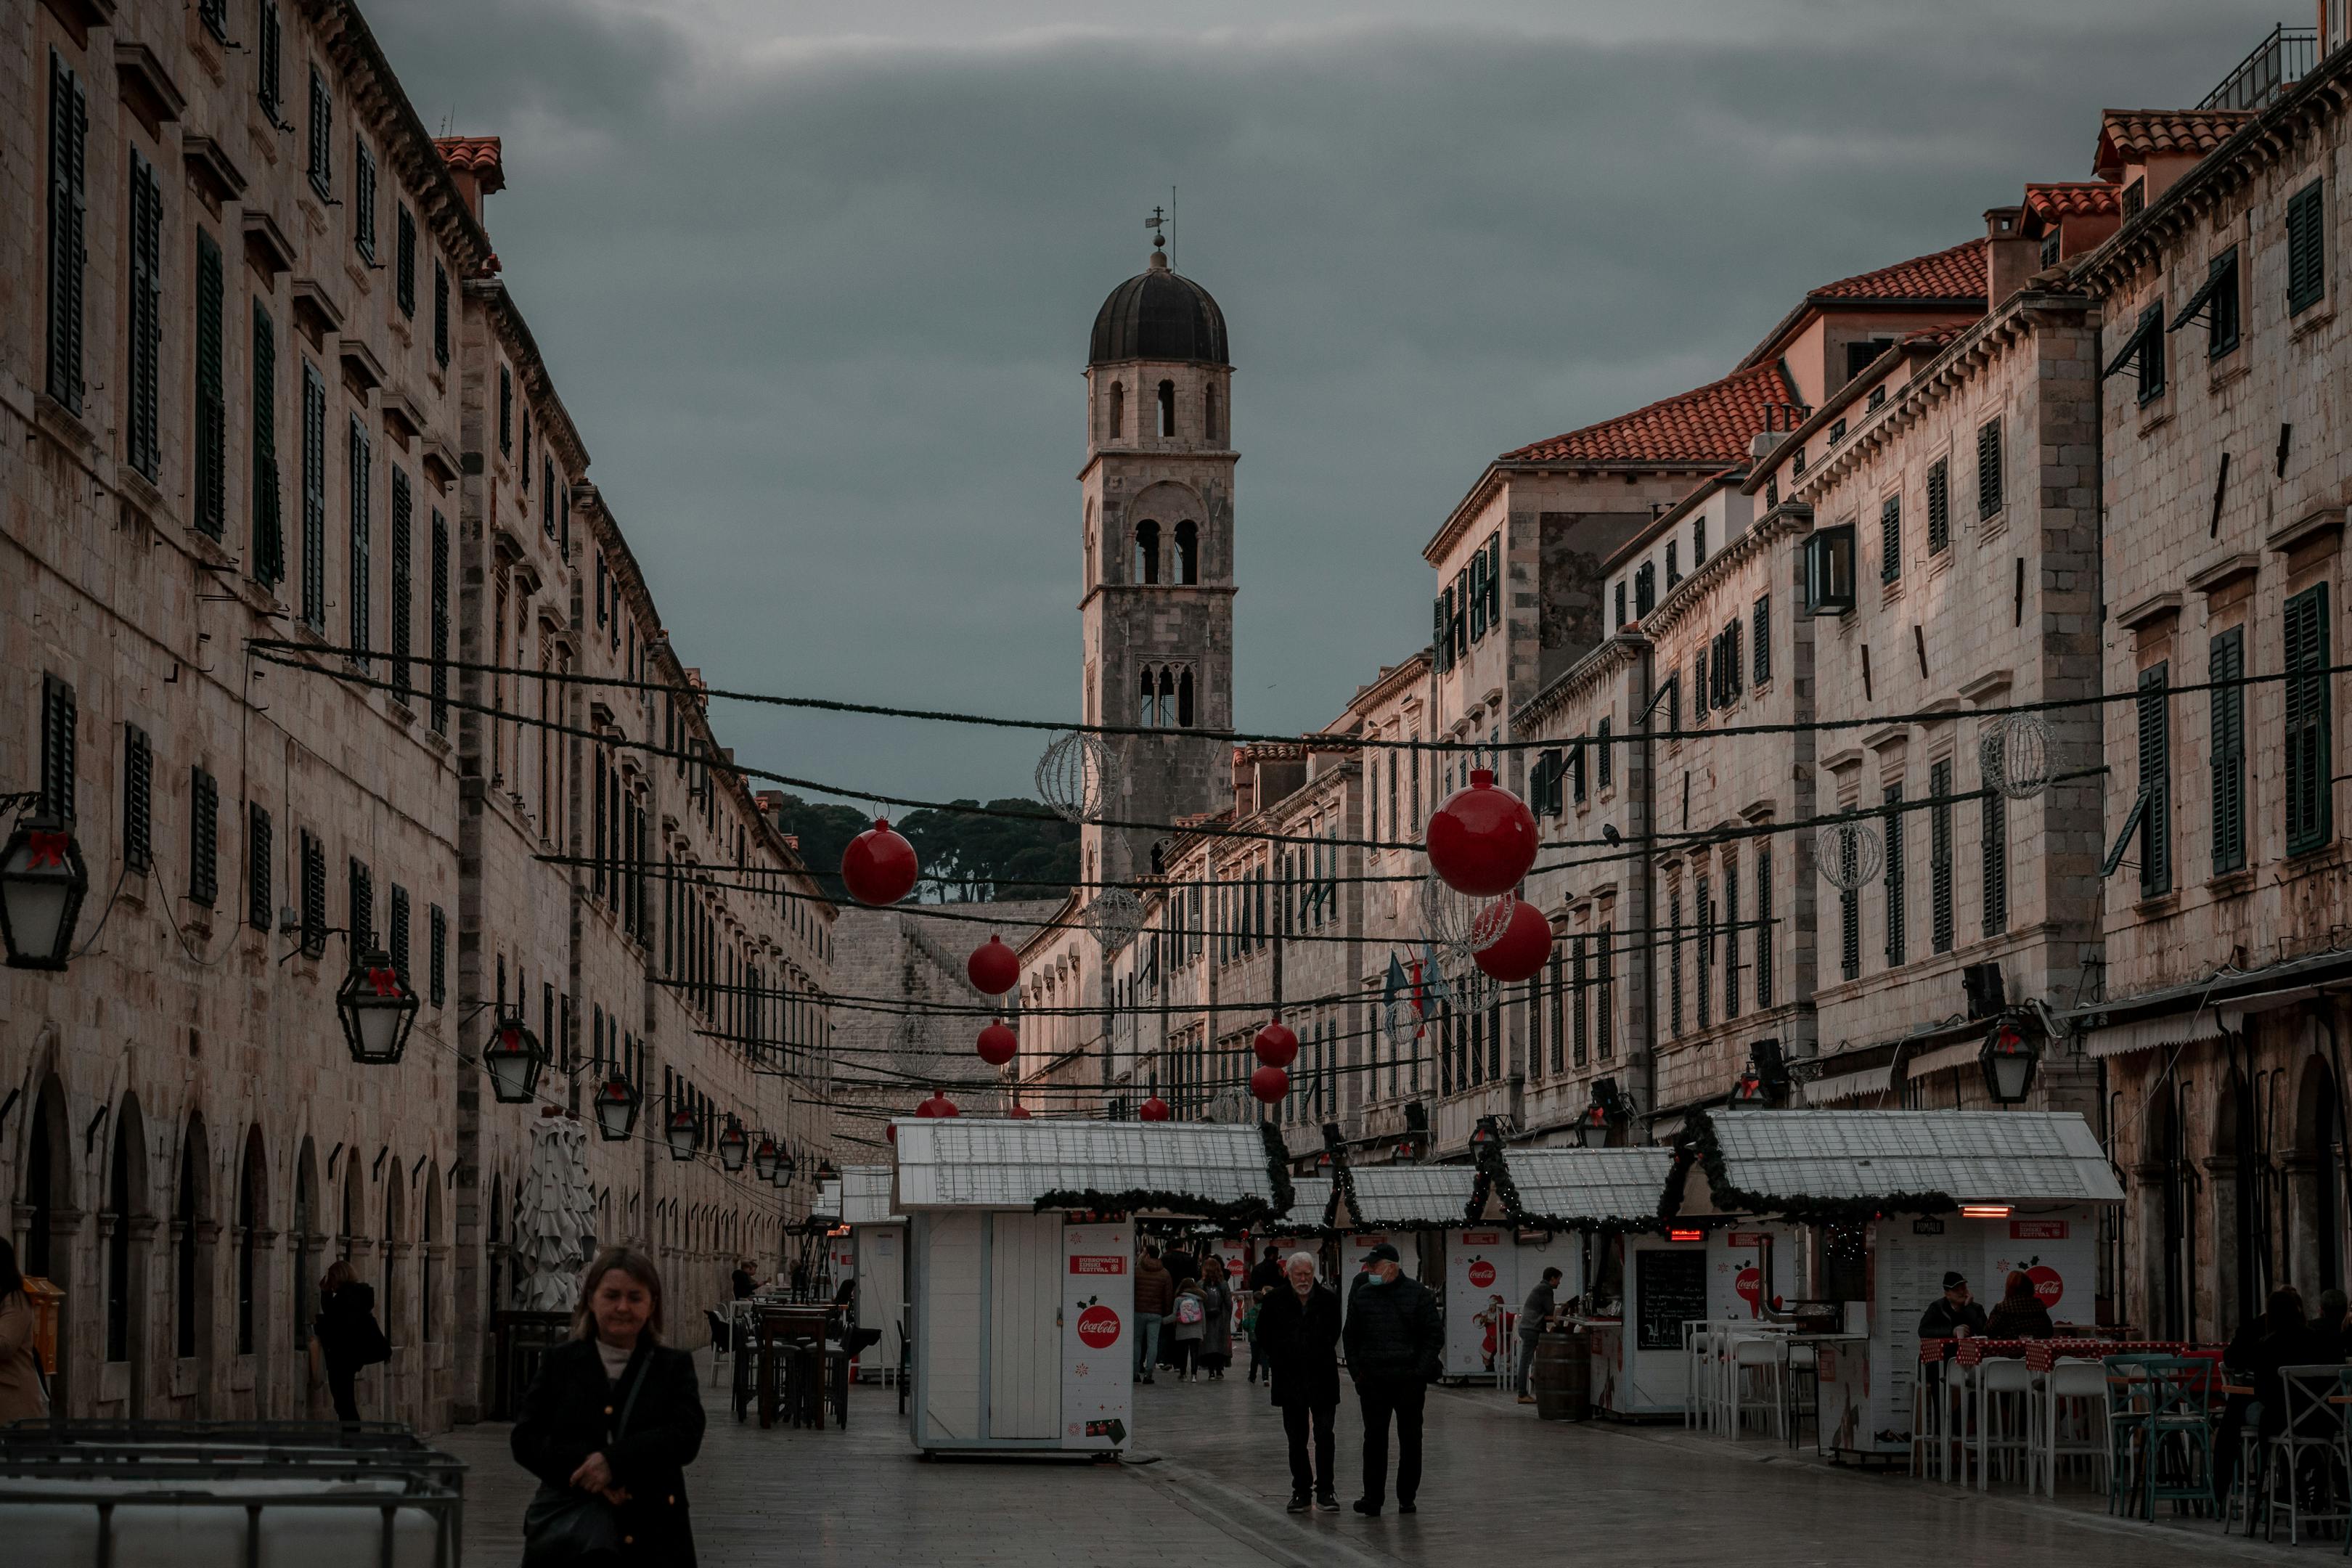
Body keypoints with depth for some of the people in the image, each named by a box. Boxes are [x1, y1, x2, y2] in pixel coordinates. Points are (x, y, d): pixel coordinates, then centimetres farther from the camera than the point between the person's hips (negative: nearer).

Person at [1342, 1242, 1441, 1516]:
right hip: (1372, 1381, 2)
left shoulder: (1418, 1294, -1)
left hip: (1409, 1380, -2)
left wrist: (1421, 1372, -8)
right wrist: (1357, 1370, 4)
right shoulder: (1362, 1295, 8)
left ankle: (1406, 1496, 14)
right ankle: (1372, 1498, 2)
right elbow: (1350, 1337, 15)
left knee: (1410, 1439, 6)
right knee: (1374, 1439, -1)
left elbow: (1434, 1336, 0)